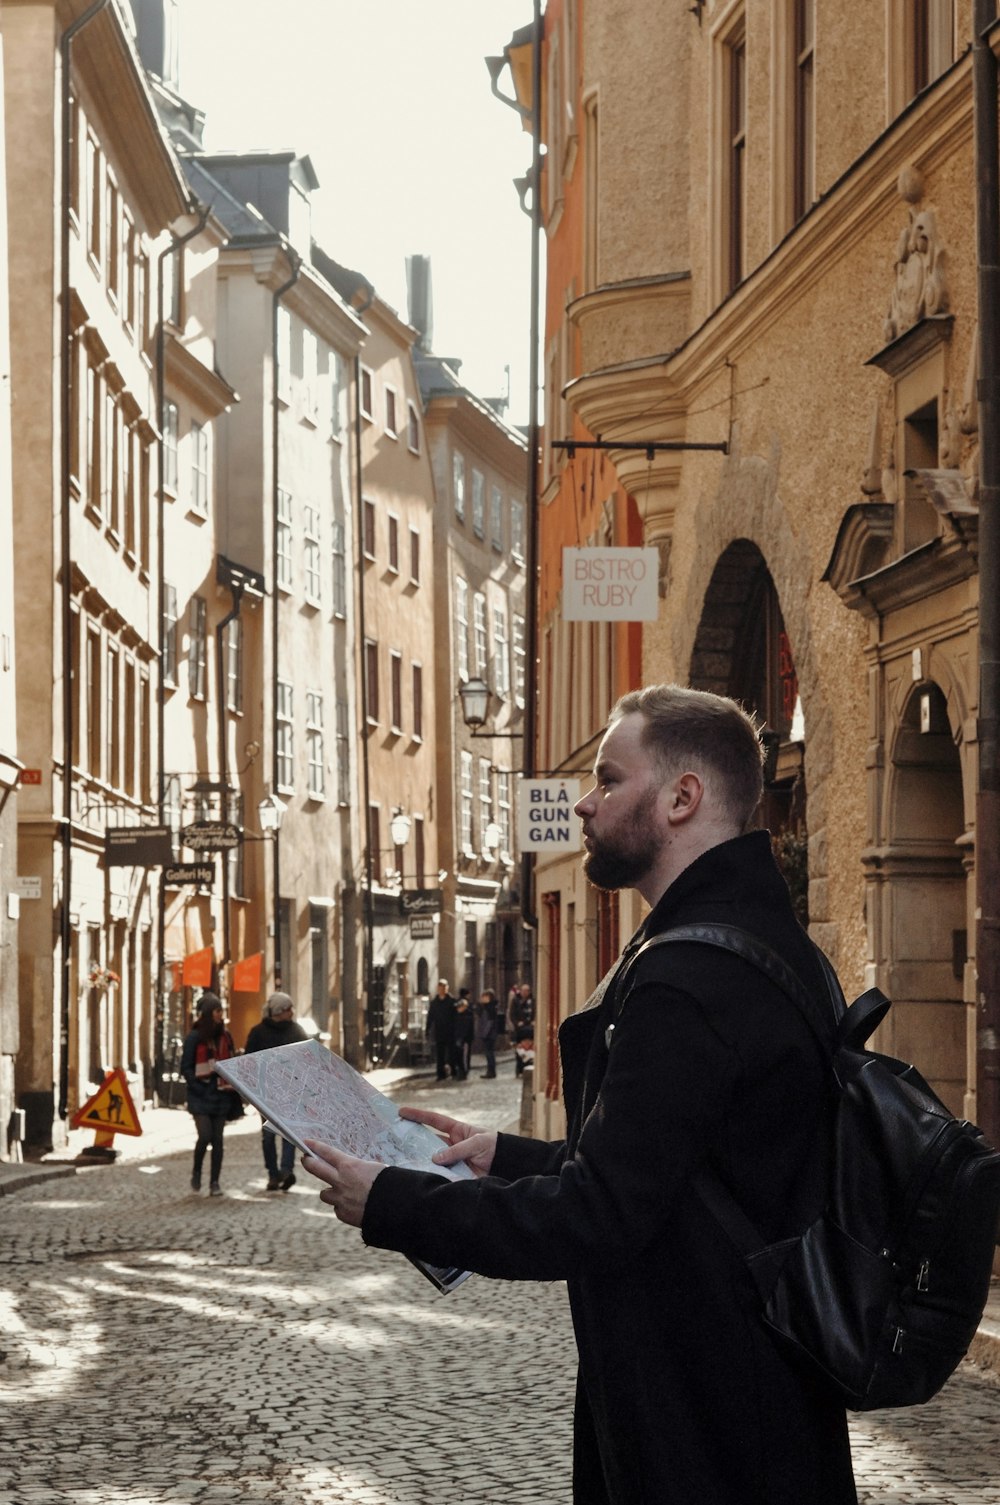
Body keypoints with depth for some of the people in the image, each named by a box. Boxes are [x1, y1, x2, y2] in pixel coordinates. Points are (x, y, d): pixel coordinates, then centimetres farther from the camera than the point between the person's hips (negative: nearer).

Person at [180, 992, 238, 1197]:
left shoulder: (225, 1037, 10)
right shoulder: (194, 1038, -3)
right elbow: (186, 1068, -2)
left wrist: (231, 1088, 0)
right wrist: (199, 1088, -12)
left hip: (220, 1096, 4)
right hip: (200, 1097, -4)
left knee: (217, 1140, 1)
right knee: (205, 1136, -14)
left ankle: (214, 1182, 6)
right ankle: (196, 1171, 11)